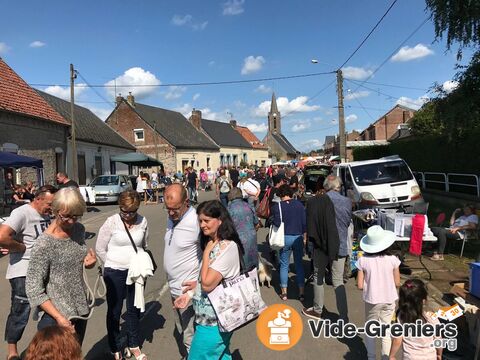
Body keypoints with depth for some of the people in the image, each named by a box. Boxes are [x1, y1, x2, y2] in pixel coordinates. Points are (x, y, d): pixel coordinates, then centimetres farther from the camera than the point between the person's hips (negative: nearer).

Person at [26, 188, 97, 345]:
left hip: (81, 311, 6)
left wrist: (89, 261, -5)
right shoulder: (44, 244, -20)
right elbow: (33, 290, -17)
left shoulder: (79, 229, -1)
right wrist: (59, 317, -20)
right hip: (55, 318, -6)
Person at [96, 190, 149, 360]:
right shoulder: (111, 222, -13)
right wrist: (113, 265, 3)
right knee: (114, 311, 12)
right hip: (115, 273, -3)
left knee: (134, 310, 17)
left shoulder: (143, 221, -5)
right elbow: (100, 249, -3)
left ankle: (134, 345, 37)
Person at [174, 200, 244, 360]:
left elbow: (207, 284, -25)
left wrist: (206, 253, -17)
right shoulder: (212, 243, 8)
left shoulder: (228, 247, -23)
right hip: (211, 315, 9)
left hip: (213, 321, -9)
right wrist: (189, 294, 7)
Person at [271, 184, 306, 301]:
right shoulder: (299, 204, 0)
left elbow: (276, 224, -11)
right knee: (299, 264, 12)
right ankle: (301, 293, 15)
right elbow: (304, 222, 1)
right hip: (298, 237, 2)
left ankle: (284, 293, 14)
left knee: (284, 265, 10)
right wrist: (304, 238, 9)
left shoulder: (277, 207, -8)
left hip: (285, 238, -2)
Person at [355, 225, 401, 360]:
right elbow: (397, 283, -5)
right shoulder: (392, 260, -13)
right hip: (389, 300, 1)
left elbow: (360, 285, -11)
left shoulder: (363, 261, -15)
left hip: (371, 300, -1)